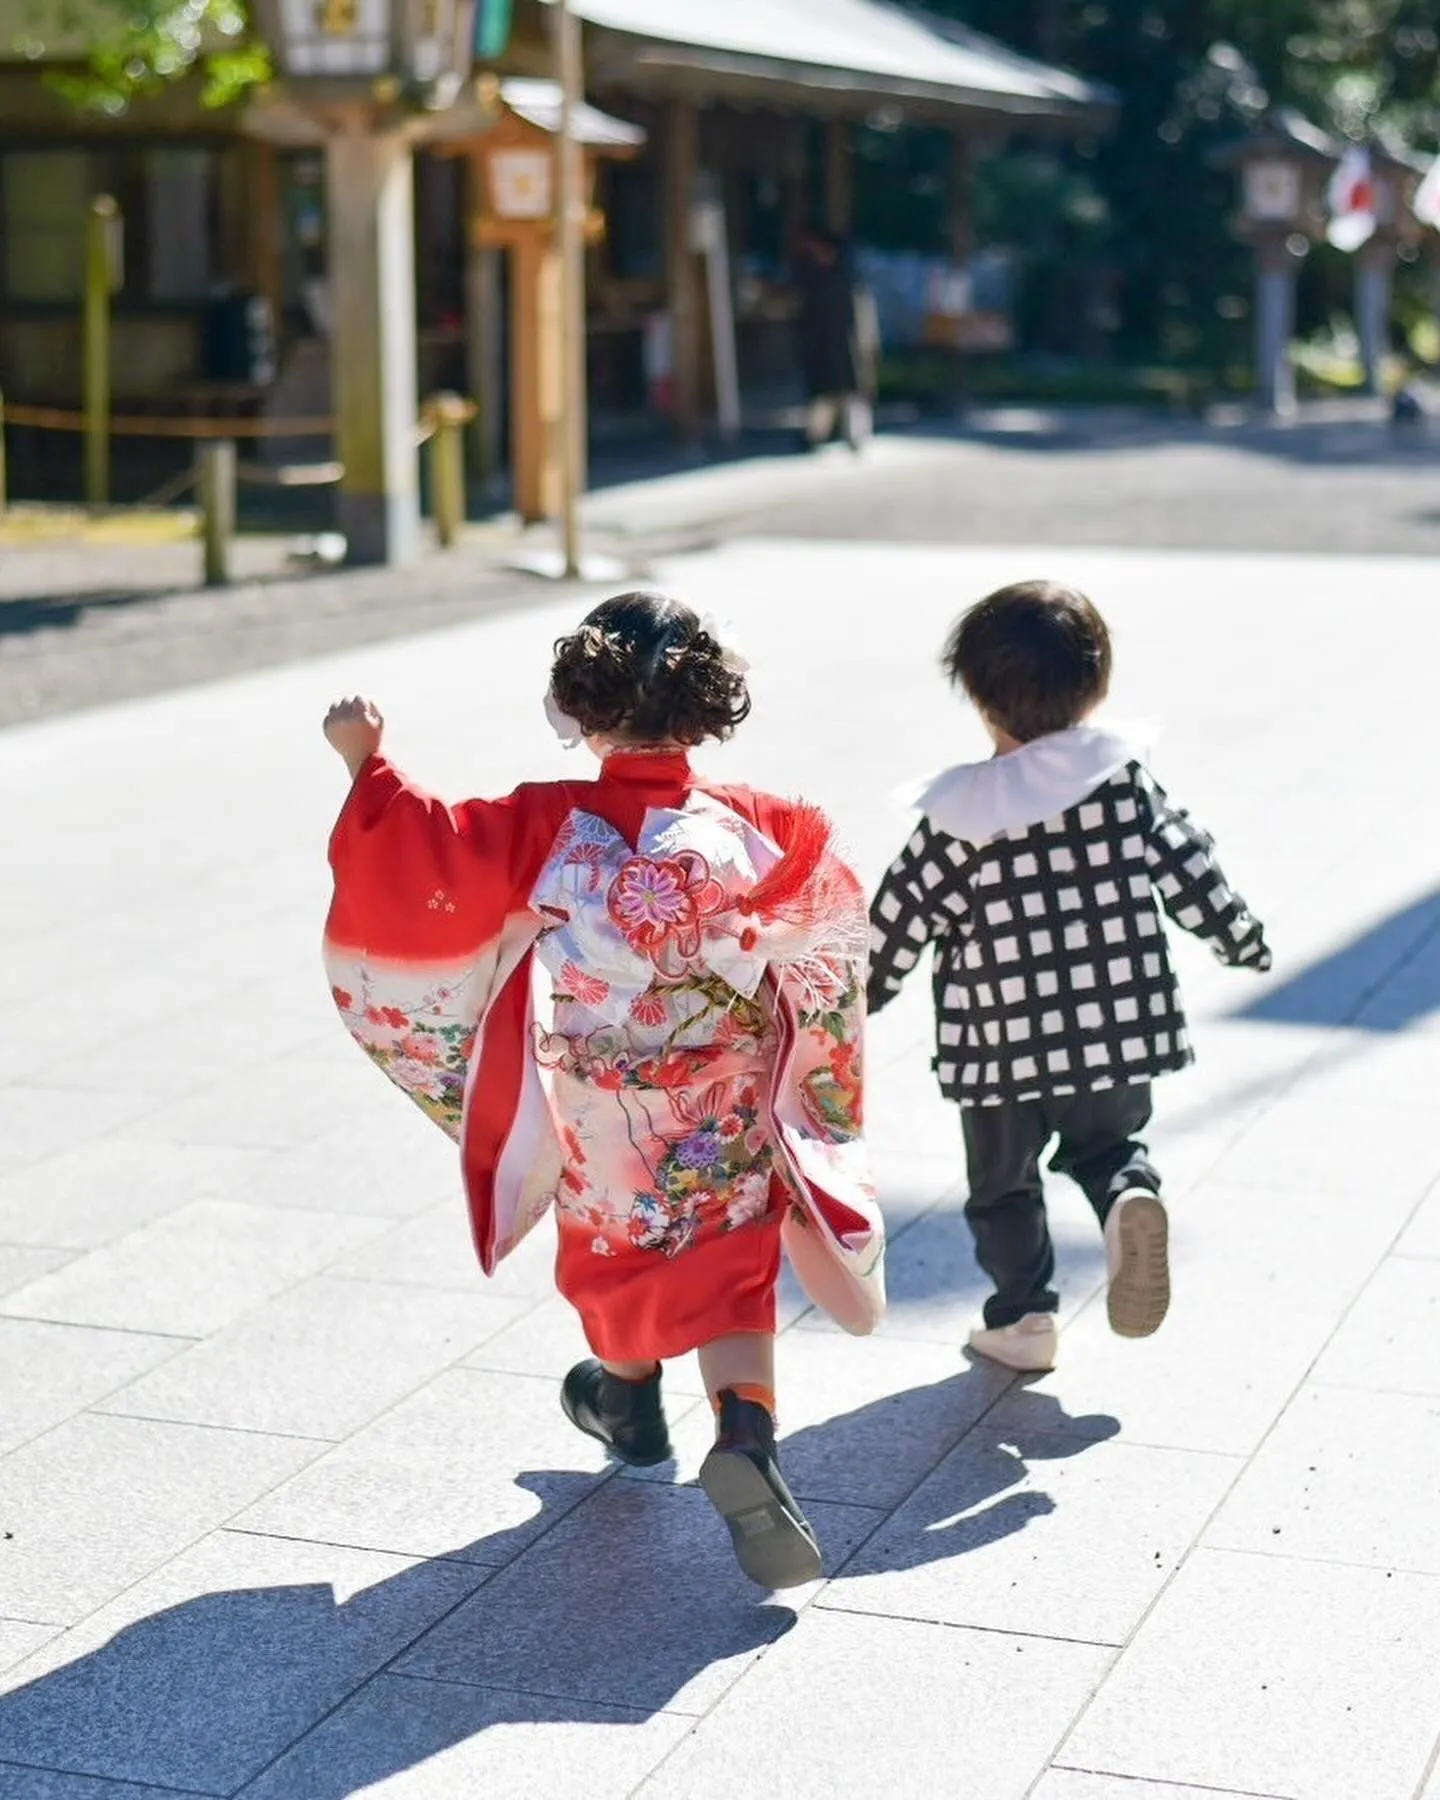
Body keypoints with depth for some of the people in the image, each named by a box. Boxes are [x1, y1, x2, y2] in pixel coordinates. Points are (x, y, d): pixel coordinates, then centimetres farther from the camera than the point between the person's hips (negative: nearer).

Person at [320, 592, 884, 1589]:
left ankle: (628, 1398, 50)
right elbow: (833, 908, 4)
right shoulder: (754, 828, -12)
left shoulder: (547, 828, -19)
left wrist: (370, 765, -1)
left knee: (616, 1244, 26)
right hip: (728, 1118, 0)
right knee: (729, 1268, 8)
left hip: (597, 1114, 0)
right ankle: (746, 1433, -17)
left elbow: (429, 860, -15)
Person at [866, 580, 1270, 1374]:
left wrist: (861, 992, 12)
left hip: (1002, 1040, -2)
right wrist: (1239, 937, 16)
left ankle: (1022, 1317, 20)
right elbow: (1186, 863, 0)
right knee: (1108, 1142, 23)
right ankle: (1129, 1197, -8)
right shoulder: (1123, 778, -6)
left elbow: (902, 914, -3)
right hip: (1116, 1026, 2)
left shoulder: (958, 817, -10)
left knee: (1002, 1181, 18)